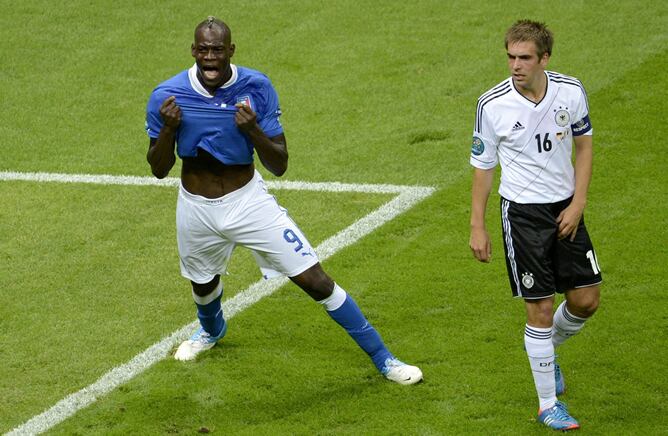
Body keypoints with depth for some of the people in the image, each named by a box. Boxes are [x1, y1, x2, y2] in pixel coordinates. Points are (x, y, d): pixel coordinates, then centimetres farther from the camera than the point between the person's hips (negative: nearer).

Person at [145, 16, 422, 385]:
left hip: (248, 202, -2)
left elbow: (279, 166, -13)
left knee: (314, 279, -8)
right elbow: (158, 170, -7)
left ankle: (382, 358, 2)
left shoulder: (256, 88, -17)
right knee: (203, 284, 27)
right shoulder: (167, 96, -15)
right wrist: (168, 129, -26)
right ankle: (212, 329, 65)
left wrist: (253, 130, -32)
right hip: (196, 211, 2)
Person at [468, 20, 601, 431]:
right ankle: (549, 405, 9)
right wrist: (478, 227, -2)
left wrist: (578, 202, -2)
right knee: (540, 308, -3)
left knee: (586, 300, 5)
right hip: (522, 212, -3)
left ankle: (548, 350, 37)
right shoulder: (492, 105, -14)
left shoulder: (571, 91, -8)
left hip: (565, 208, 3)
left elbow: (584, 144, 7)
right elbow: (483, 165, -3)